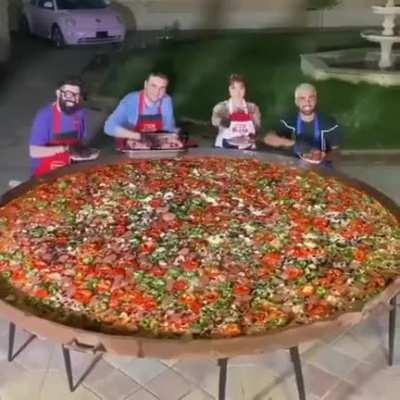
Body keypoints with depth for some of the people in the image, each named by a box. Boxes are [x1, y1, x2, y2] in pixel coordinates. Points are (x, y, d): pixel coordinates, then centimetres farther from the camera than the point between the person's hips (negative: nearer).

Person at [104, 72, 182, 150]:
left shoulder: (167, 100, -10)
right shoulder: (130, 101, -21)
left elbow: (169, 127, 2)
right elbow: (109, 127, -28)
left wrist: (173, 138, -20)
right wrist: (139, 136, -35)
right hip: (128, 149, -2)